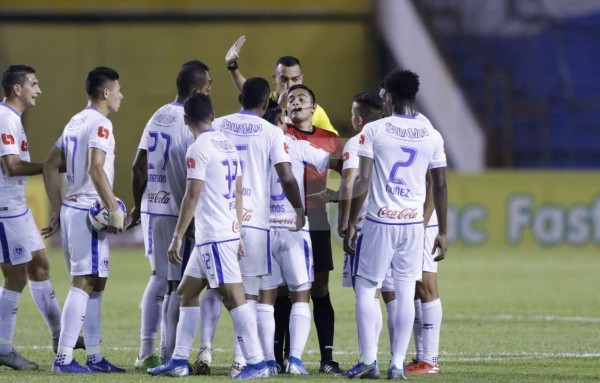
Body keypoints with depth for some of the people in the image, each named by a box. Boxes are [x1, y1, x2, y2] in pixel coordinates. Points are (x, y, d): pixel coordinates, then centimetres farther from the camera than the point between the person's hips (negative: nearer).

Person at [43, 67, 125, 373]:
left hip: (72, 209, 10)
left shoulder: (76, 122, 16)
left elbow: (50, 165, 18)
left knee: (95, 283, 14)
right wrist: (114, 210, -21)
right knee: (84, 283, -9)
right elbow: (96, 168, -24)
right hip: (88, 213, -10)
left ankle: (94, 356, 18)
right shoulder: (100, 124, -12)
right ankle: (63, 357, -12)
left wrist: (56, 210, 20)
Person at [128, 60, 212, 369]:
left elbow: (139, 167, 11)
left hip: (152, 207, 7)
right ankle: (169, 356, -1)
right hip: (179, 211, -7)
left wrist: (137, 205, 22)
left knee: (159, 277, 17)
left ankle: (146, 352, 16)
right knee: (177, 284, -2)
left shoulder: (158, 117, 9)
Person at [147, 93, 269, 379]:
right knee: (187, 292, 14)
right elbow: (238, 192, 16)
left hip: (213, 236, -9)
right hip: (229, 232, 9)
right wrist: (237, 234, 21)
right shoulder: (228, 145, 13)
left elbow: (192, 196, -15)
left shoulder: (199, 149, -12)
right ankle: (179, 361, 14)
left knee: (233, 297, -8)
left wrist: (177, 237, -12)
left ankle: (257, 363, -9)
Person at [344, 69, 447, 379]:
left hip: (380, 222, -3)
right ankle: (398, 364, 3)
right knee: (405, 294, 5)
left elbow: (362, 182, -9)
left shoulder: (374, 130, -5)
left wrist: (350, 224, -3)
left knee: (365, 289, 8)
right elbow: (440, 188, 7)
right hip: (414, 224, 3)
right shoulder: (432, 136, 4)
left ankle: (369, 360, 2)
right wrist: (442, 232, 15)